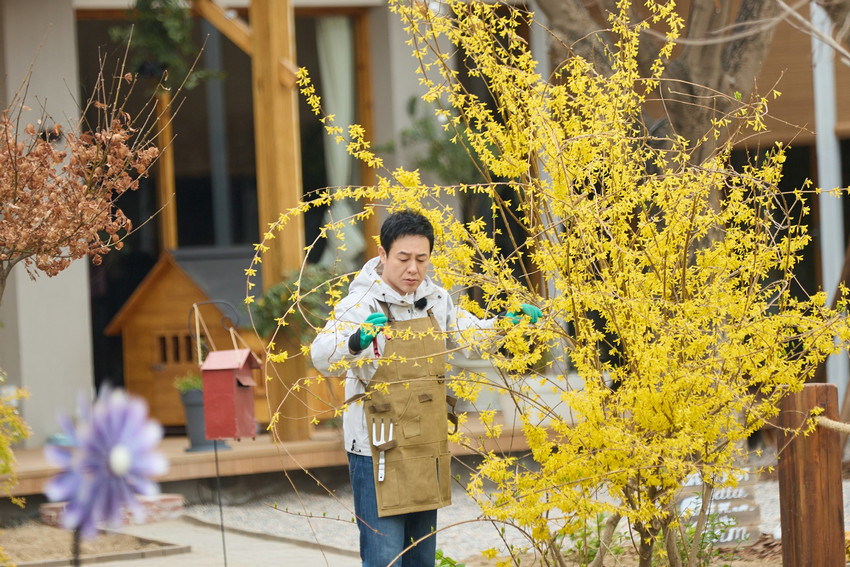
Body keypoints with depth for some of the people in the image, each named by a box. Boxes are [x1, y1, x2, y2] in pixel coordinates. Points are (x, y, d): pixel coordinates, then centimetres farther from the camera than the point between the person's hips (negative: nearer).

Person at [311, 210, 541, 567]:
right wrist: (357, 341, -52)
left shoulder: (435, 299, 5)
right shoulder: (361, 304, -16)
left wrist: (507, 323, 4)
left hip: (427, 452, 7)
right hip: (379, 453, -7)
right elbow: (324, 357, -32)